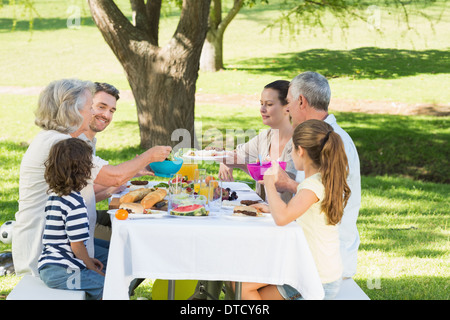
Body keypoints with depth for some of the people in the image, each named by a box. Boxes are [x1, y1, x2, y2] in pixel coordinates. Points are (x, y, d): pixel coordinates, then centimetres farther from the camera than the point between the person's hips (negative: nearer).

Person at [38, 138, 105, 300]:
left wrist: (87, 261, 18)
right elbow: (77, 245, -18)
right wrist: (92, 268, -3)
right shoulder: (75, 203, -19)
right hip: (61, 273, -10)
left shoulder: (54, 195, 11)